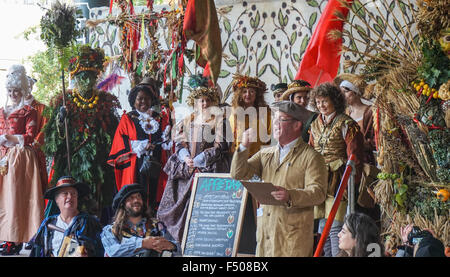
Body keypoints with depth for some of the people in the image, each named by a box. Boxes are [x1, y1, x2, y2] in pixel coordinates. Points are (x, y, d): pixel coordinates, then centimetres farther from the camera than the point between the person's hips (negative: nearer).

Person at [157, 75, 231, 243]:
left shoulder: (219, 120, 4)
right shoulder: (186, 121, 16)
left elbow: (220, 145, -5)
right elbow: (180, 143, 10)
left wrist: (198, 160, -11)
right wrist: (186, 158, -11)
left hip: (210, 170, -4)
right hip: (186, 172, 4)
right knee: (182, 206, -1)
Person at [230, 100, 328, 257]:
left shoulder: (311, 157, -1)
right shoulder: (265, 154, 18)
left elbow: (319, 192, -12)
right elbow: (239, 174, 10)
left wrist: (290, 196, -28)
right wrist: (244, 147, -3)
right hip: (265, 230, 5)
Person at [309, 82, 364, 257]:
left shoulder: (346, 124, -5)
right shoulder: (316, 125, 15)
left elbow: (354, 159, -8)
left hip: (338, 182, -6)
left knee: (335, 227, -10)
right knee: (323, 227, 9)